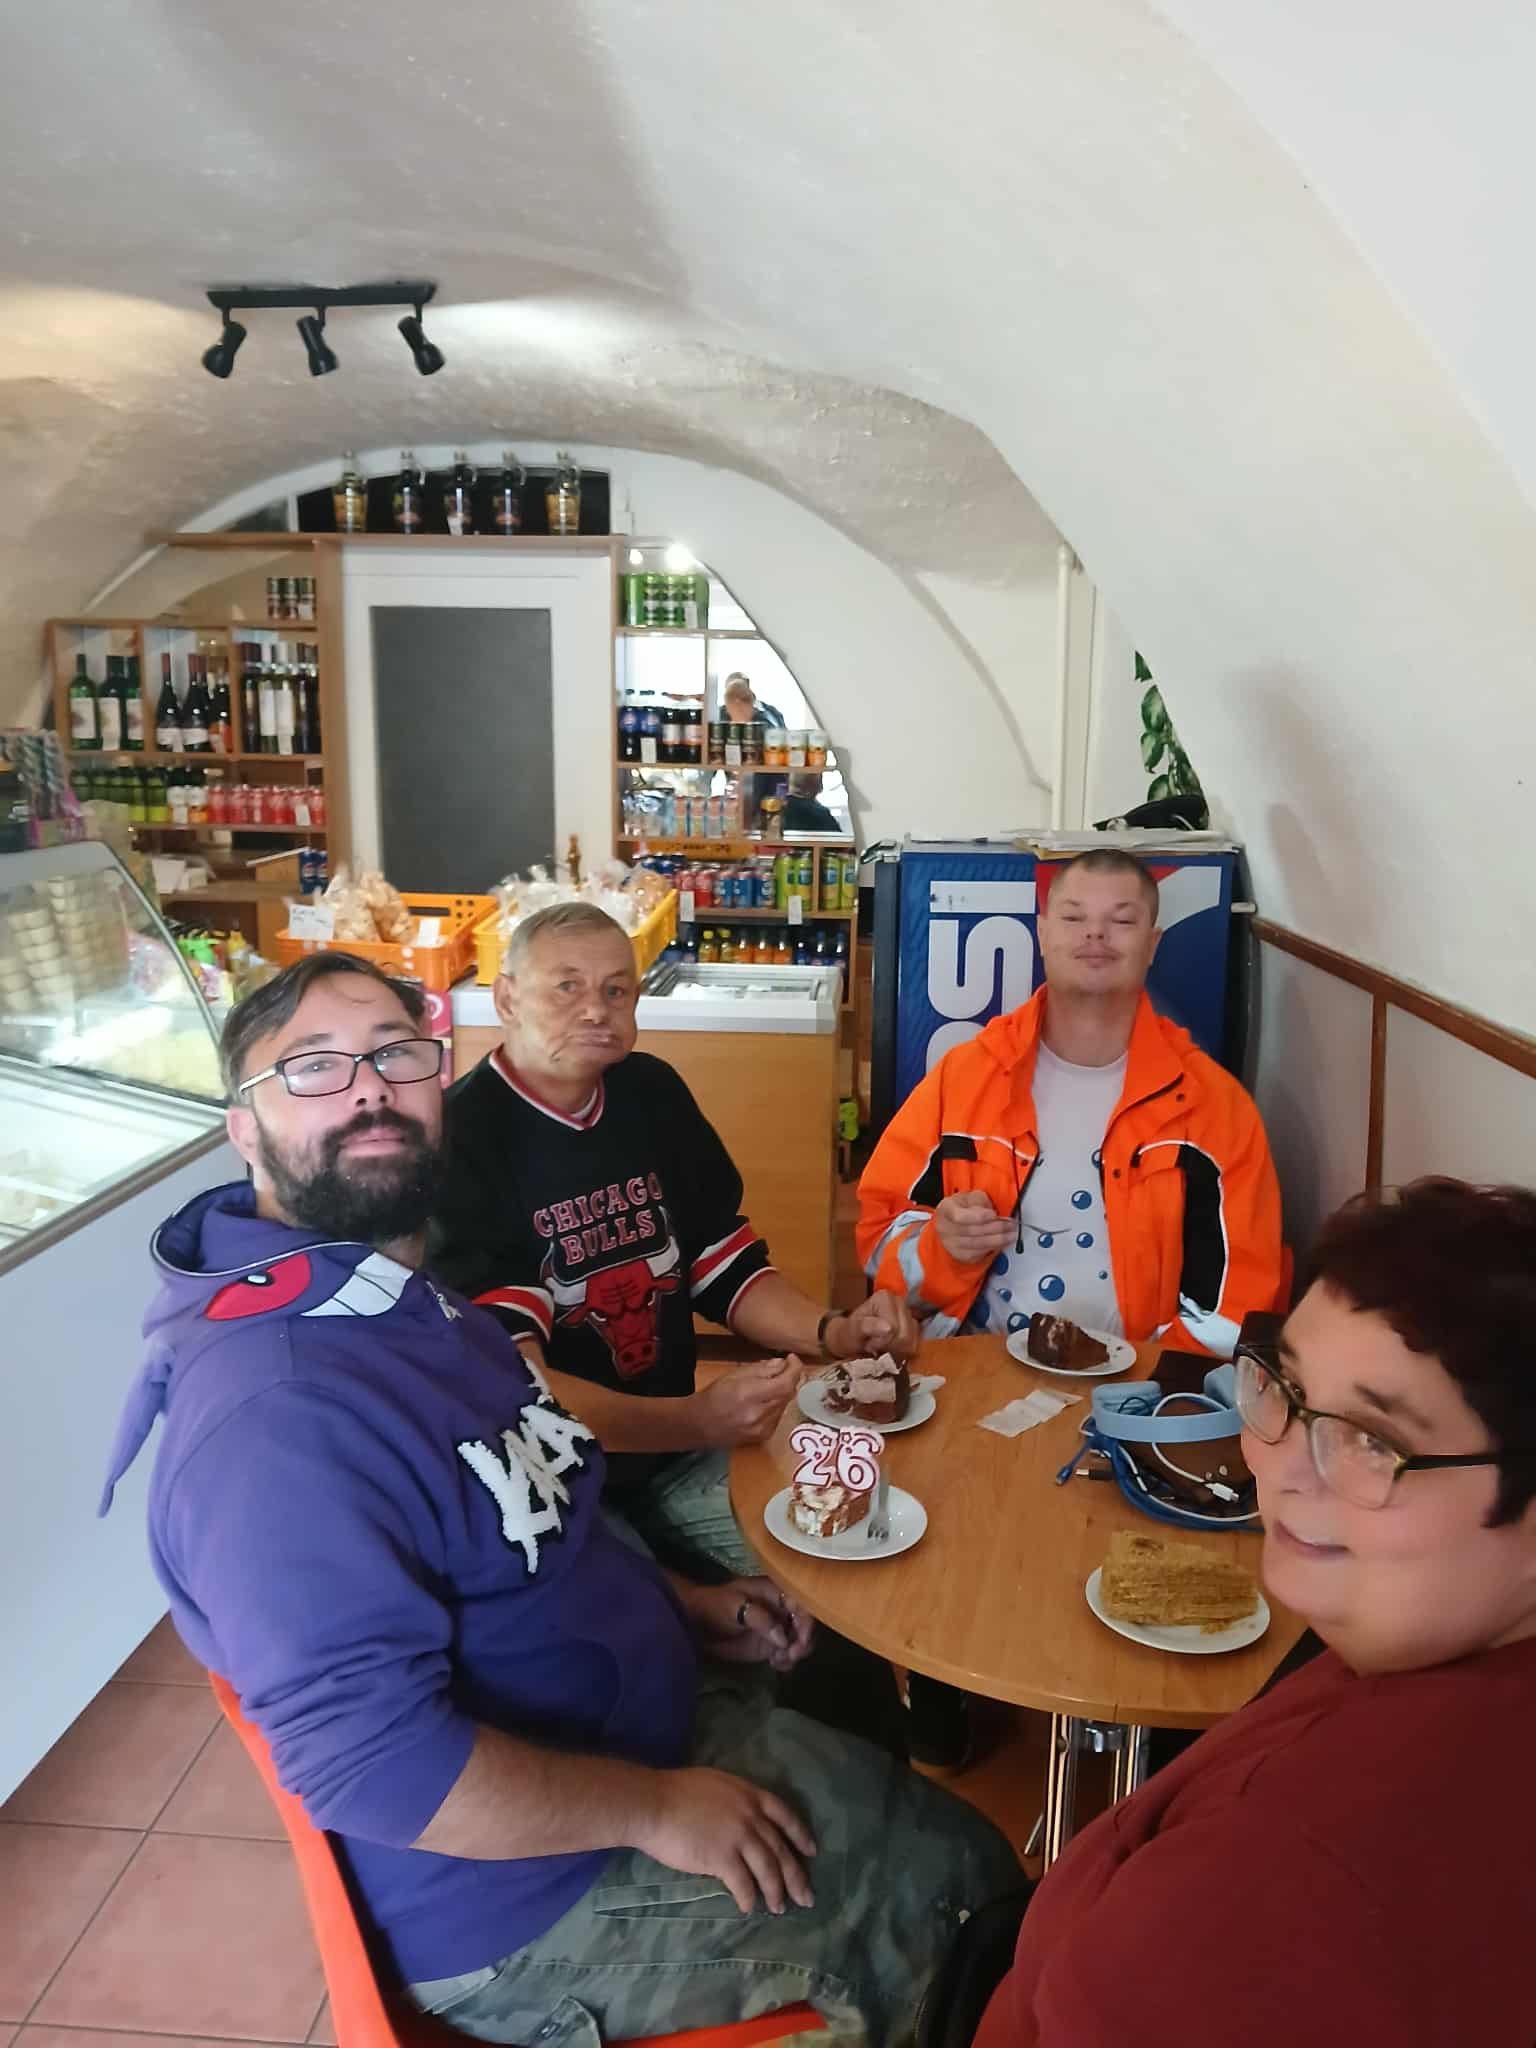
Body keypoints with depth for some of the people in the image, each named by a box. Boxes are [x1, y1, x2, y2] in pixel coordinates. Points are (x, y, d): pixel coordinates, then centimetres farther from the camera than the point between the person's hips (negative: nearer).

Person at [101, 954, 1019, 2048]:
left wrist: (672, 1603, 3)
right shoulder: (274, 1414, -32)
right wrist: (656, 1807, -22)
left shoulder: (410, 1298, 3)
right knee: (946, 1902, 3)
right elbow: (371, 1763, -34)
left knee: (967, 1849, 18)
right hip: (531, 1909, -9)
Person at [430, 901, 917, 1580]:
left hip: (673, 1450, 6)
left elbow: (727, 1269, 13)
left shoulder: (652, 1093, 5)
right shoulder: (455, 1143, -16)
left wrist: (835, 1333, -5)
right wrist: (695, 1421, -33)